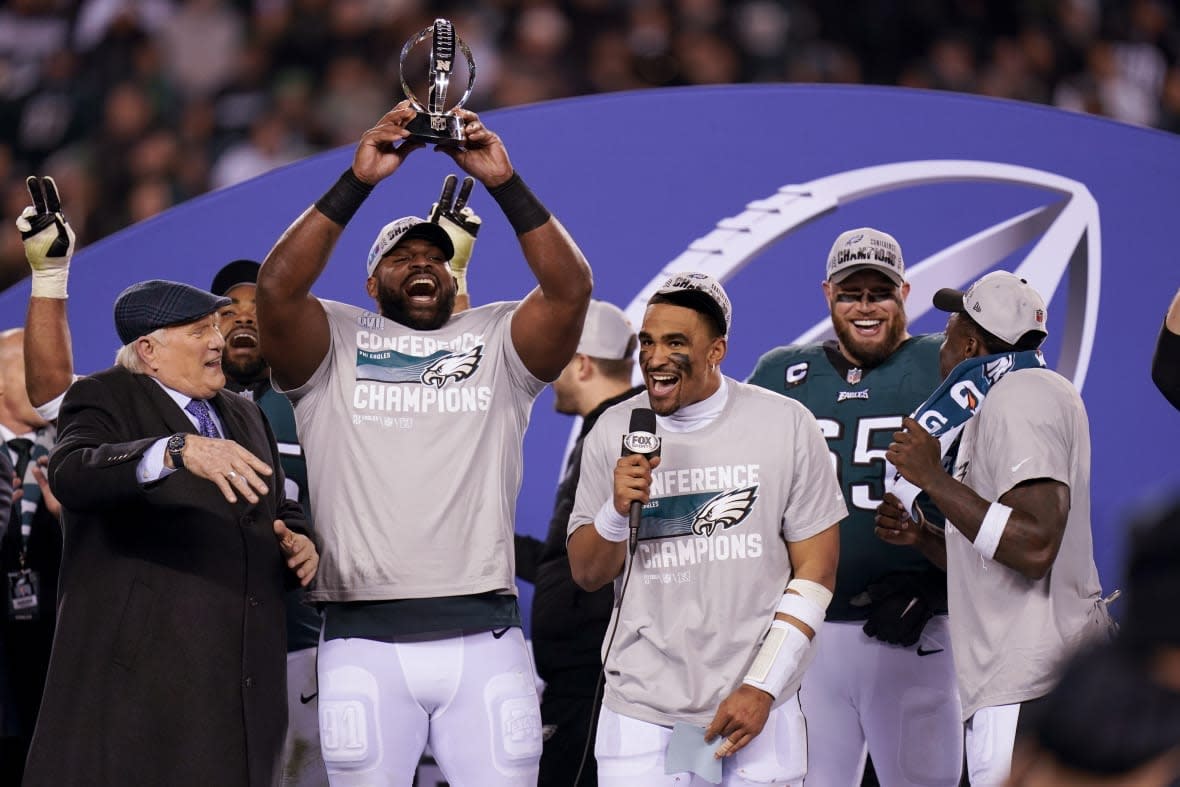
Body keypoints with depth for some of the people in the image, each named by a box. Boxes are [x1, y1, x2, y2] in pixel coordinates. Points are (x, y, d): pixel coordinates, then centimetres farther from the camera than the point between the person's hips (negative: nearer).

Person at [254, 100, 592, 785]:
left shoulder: (497, 341, 14)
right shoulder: (336, 342, 11)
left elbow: (570, 287, -2)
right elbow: (278, 286, -8)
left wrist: (505, 183, -9)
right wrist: (358, 182, -11)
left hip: (483, 634, 1)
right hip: (366, 642, -1)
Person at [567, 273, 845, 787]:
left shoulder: (786, 426, -2)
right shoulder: (613, 432, 3)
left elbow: (815, 570, -1)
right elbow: (587, 575, 7)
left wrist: (762, 688, -8)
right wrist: (617, 512, -13)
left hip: (757, 708, -1)